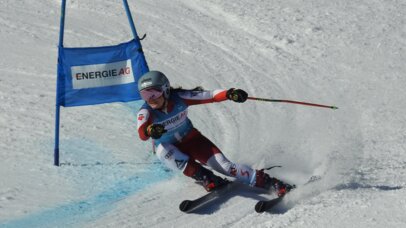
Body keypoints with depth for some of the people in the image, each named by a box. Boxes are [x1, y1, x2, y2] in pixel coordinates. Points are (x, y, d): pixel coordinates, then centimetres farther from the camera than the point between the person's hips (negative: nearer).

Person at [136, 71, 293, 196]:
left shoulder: (179, 98, -23)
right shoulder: (145, 113, -25)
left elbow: (208, 96, -25)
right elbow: (142, 134, -44)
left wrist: (228, 94, -44)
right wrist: (150, 131, -68)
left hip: (190, 139, 0)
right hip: (167, 146, 0)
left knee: (223, 165, -16)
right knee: (163, 150, -36)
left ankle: (269, 182, -14)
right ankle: (207, 179, -26)